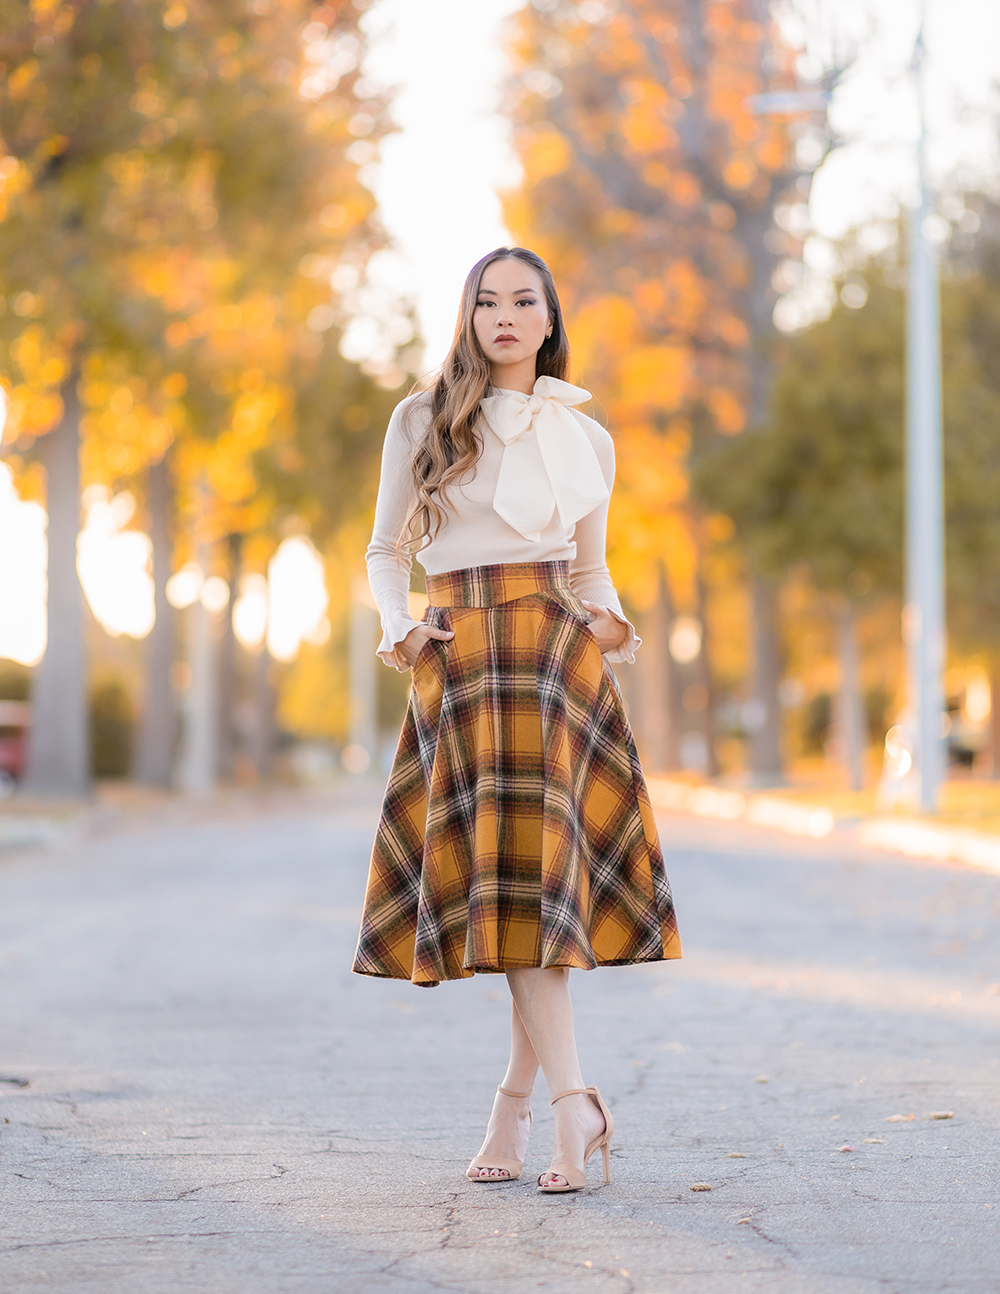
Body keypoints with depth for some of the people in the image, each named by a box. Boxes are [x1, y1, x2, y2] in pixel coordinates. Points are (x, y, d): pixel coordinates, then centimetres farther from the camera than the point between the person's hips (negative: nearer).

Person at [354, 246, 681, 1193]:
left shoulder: (586, 440, 15)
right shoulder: (422, 420, 9)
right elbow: (386, 553, 11)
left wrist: (610, 622, 1)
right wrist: (397, 629, -8)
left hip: (560, 651, 1)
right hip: (462, 651, -1)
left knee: (547, 867, -9)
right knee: (507, 867, -11)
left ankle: (516, 1106, -2)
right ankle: (570, 1098, -15)